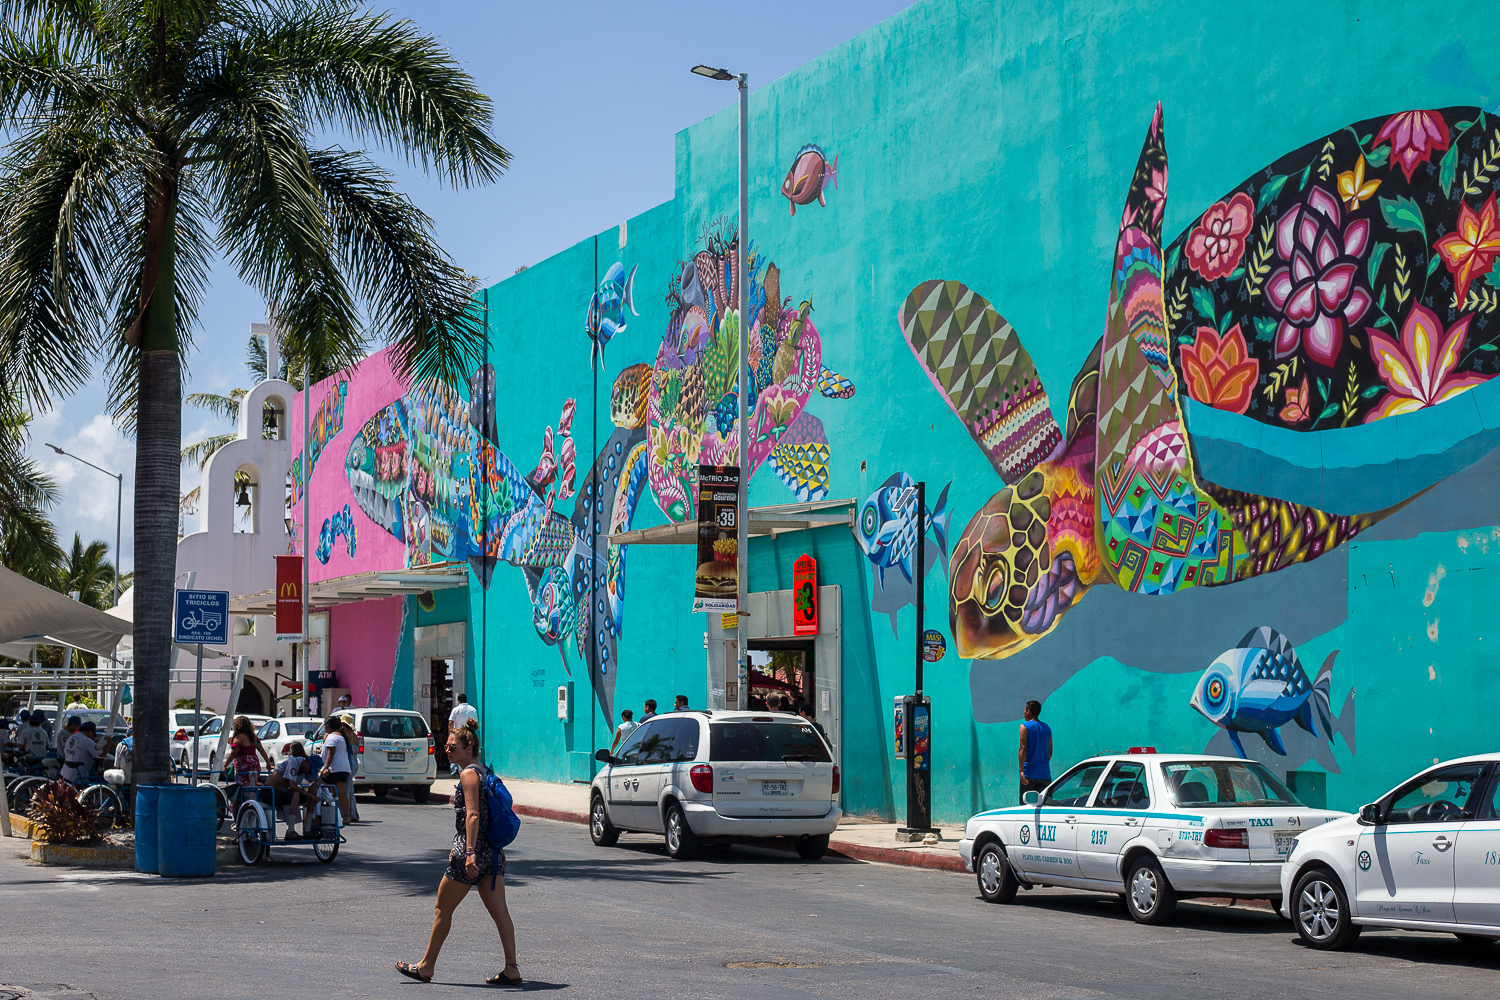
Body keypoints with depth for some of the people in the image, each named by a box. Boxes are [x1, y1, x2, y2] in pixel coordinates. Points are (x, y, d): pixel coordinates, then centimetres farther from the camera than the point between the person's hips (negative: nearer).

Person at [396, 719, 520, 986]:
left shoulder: (468, 774, -12)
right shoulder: (483, 771, 16)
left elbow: (473, 815, -21)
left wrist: (469, 852, -26)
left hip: (474, 853, -9)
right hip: (492, 850, 9)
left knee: (443, 909, 5)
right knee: (499, 911, 3)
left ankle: (426, 967, 15)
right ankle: (511, 969, -2)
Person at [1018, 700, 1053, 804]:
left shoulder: (1025, 726, -4)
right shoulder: (1047, 728, 13)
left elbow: (1023, 748, -13)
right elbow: (1050, 752, 16)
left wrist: (1021, 770, -17)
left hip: (1029, 772, -5)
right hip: (1045, 774, 5)